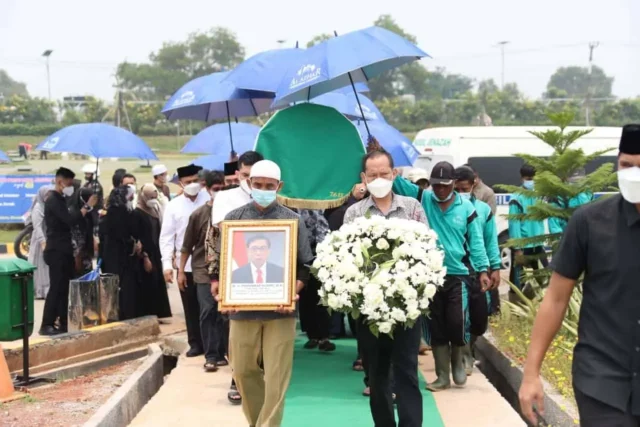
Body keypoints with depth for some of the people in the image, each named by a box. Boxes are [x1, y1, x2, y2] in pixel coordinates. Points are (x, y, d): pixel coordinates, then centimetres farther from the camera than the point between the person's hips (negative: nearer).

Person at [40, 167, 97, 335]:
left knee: (65, 288, 9)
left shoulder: (60, 200, 17)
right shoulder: (53, 200, -14)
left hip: (63, 250, 9)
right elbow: (70, 220, -25)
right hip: (56, 251, -9)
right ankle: (47, 325, -6)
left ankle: (64, 323, 13)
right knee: (56, 288, -9)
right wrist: (87, 206, -20)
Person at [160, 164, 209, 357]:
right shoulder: (173, 205, 4)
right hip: (185, 264, 2)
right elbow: (166, 236, 4)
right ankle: (196, 344, 18)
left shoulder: (210, 200, -2)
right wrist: (167, 263, -4)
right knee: (191, 307, 9)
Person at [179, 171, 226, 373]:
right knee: (207, 312, -6)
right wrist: (181, 271, 6)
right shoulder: (198, 214, -2)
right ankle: (210, 356, -2)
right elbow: (187, 245, 5)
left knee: (222, 313, 7)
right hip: (204, 270, -1)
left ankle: (219, 353, 16)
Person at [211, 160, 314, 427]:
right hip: (242, 308, 2)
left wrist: (293, 293, -14)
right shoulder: (233, 218, 6)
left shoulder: (293, 220, 3)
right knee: (243, 371, 11)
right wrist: (219, 289, -9)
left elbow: (305, 265, 2)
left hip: (280, 309, -2)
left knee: (276, 376, 0)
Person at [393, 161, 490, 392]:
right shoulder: (422, 199, 2)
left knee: (457, 323, -5)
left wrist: (482, 269, -3)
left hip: (457, 275, -1)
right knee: (435, 326, 7)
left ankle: (458, 363, 24)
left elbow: (476, 241, 3)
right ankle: (443, 375, 18)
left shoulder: (466, 207, 0)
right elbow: (398, 183, -6)